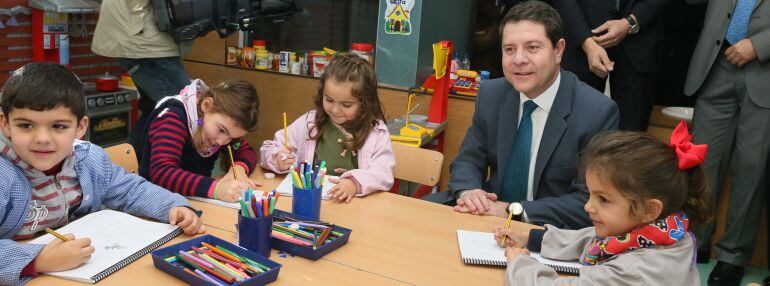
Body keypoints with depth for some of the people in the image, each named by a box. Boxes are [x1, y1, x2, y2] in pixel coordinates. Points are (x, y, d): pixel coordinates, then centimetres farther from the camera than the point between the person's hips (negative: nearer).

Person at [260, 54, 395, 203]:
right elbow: (269, 149, 13)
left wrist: (356, 183, -32)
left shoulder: (377, 132, -1)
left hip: (354, 205, -2)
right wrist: (278, 160, -10)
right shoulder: (309, 122, 7)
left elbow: (383, 173, -13)